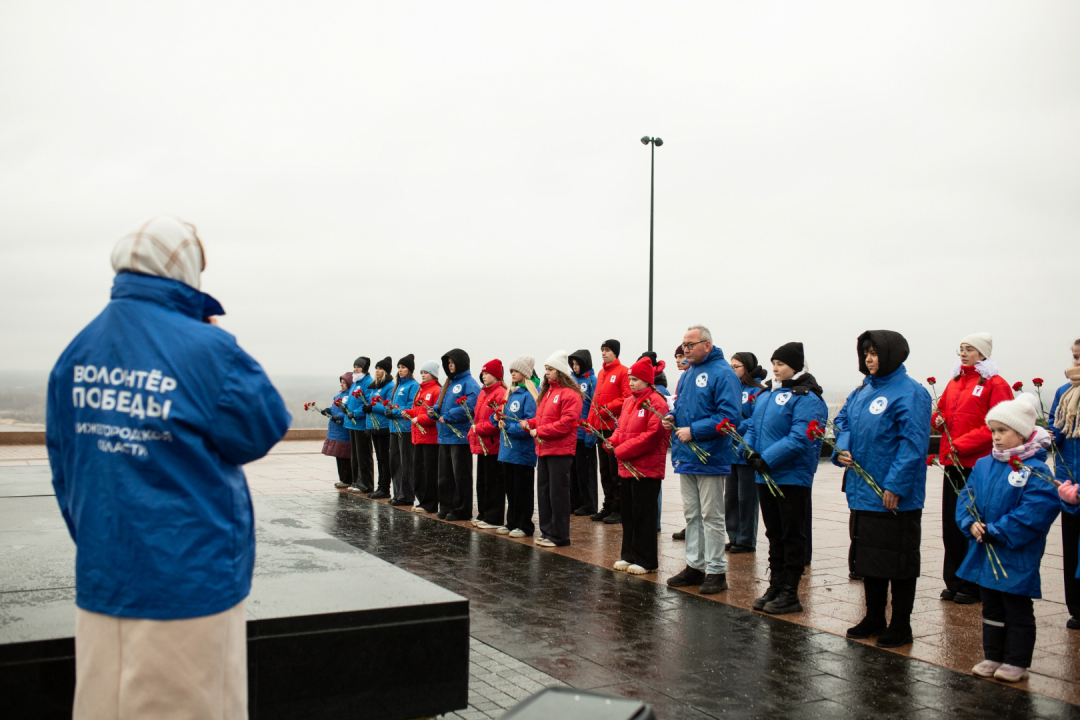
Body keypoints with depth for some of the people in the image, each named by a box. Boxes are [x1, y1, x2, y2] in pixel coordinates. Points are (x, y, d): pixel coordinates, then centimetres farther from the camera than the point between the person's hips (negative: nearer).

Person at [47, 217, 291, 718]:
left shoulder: (77, 352, 4)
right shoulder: (208, 349, -16)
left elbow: (63, 464, 11)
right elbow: (266, 428, -5)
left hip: (101, 577, 6)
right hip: (191, 578, -6)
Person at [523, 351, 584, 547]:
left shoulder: (570, 394, -11)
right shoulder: (546, 391, 17)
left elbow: (567, 422, -19)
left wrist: (540, 431, -18)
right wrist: (530, 424, 2)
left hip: (560, 450, -9)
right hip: (543, 449, 9)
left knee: (558, 493, -2)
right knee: (543, 491, 12)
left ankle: (559, 536, 5)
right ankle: (547, 531, 21)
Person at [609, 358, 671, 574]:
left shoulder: (656, 402, -13)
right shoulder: (629, 402, 14)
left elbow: (653, 435, -20)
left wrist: (623, 451, -18)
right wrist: (613, 441, -2)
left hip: (647, 468, -8)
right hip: (627, 467, 8)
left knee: (643, 514, -2)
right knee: (628, 513, 14)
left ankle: (646, 561, 6)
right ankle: (629, 555, 23)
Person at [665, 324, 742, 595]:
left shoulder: (722, 374, -13)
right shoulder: (687, 374, 15)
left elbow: (728, 415, -22)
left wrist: (693, 431, -23)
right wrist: (672, 417, 2)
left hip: (710, 458, -8)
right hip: (686, 457, 8)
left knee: (711, 516, -1)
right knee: (691, 514, 14)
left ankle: (716, 571, 7)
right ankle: (694, 565, 23)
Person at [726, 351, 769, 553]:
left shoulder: (757, 391, -10)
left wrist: (735, 431, -23)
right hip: (731, 452, 7)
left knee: (746, 498, 1)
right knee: (730, 497, 12)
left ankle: (747, 540, 10)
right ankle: (734, 538, 22)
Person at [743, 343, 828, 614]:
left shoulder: (806, 398, -13)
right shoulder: (767, 395, 13)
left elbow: (800, 439, -22)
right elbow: (752, 426, 16)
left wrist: (767, 459, -25)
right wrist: (750, 450, -5)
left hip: (792, 477, -8)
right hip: (765, 477, 8)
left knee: (792, 535, 1)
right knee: (774, 534, 15)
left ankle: (790, 594, 8)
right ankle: (775, 586, 24)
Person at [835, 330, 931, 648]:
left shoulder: (909, 393, -14)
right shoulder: (863, 390, 11)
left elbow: (913, 443, -19)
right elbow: (843, 420, 20)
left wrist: (896, 485, -22)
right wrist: (842, 449, -1)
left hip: (895, 499, -8)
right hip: (862, 491, 8)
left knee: (898, 561, 3)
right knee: (867, 557, 17)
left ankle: (901, 626, 15)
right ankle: (874, 619, 31)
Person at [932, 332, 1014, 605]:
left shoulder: (995, 384, -7)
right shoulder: (954, 382, 16)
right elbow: (941, 411, 26)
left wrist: (961, 445, -19)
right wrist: (938, 420, 2)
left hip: (978, 465, -7)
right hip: (953, 464, 7)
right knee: (951, 526, 10)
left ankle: (973, 586, 9)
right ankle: (954, 582, 20)